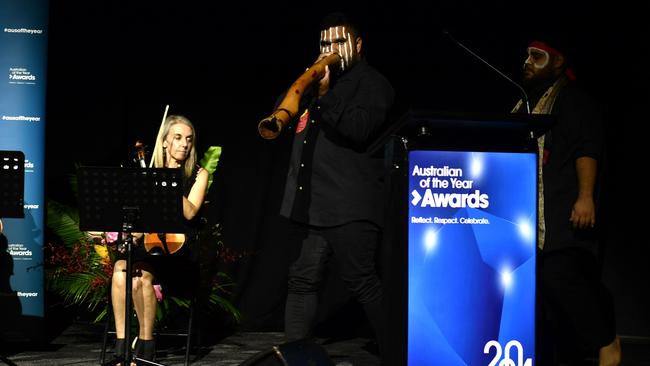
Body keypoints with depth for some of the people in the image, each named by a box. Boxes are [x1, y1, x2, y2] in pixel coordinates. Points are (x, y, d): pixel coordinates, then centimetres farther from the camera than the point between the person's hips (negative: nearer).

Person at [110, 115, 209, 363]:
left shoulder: (198, 175, 10)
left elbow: (190, 212, -7)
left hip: (180, 249, -3)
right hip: (150, 243, 3)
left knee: (141, 274, -33)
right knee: (121, 269, -31)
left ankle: (145, 348, -22)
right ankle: (121, 348, -30)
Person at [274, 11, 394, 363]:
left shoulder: (371, 82, 1)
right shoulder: (319, 81, 24)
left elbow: (359, 129, -15)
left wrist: (324, 95, -16)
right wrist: (307, 84, 7)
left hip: (349, 204, -7)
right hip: (311, 203, 7)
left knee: (362, 281, -7)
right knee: (302, 279, 6)